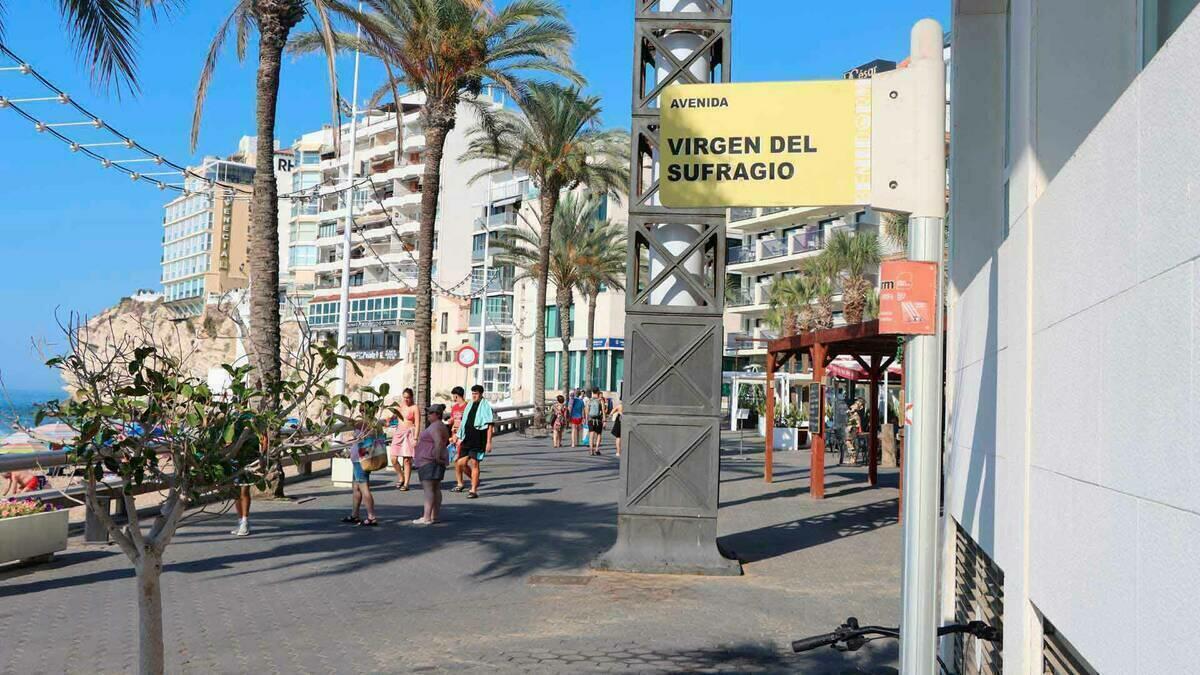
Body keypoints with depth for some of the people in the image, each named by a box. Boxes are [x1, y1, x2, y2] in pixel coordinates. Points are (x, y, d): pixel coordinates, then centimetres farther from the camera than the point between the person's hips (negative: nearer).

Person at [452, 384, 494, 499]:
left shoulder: (485, 406, -5)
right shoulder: (469, 405, 14)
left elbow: (489, 426, -9)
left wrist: (489, 442, -15)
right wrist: (459, 437, 18)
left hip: (478, 440, -7)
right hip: (467, 439, 7)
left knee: (474, 463, -7)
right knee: (460, 463, 6)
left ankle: (473, 490, 0)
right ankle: (475, 480, 28)